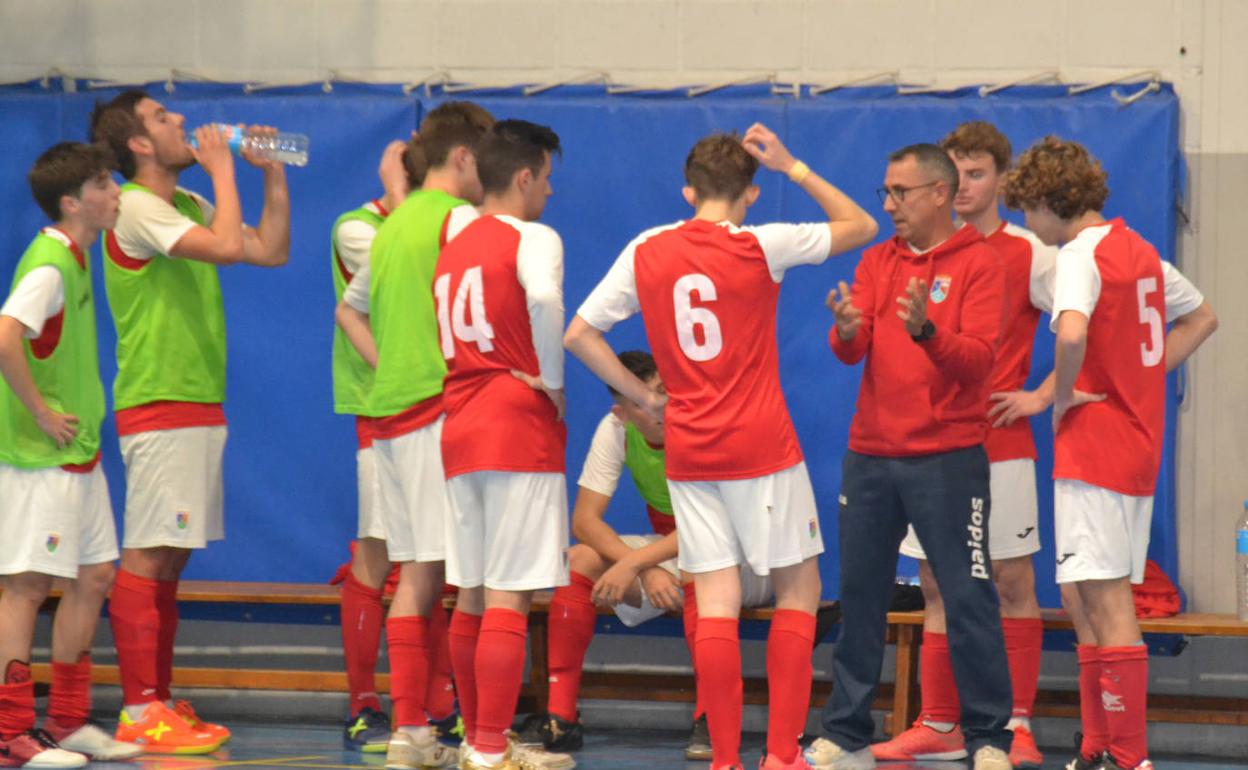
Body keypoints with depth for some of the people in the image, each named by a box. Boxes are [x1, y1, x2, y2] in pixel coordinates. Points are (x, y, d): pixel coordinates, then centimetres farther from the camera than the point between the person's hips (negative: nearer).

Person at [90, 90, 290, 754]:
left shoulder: (187, 206, 17)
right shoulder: (136, 208, -12)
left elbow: (271, 250, 19)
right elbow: (226, 247, -24)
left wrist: (273, 174, 13)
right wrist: (222, 168, -12)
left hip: (199, 407, 9)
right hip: (159, 407, -9)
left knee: (170, 555, 10)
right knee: (146, 556, -9)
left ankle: (158, 704, 14)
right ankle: (141, 713, -10)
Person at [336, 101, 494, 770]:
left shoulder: (393, 224, 19)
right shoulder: (459, 219, -8)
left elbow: (349, 310, 28)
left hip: (387, 410, 8)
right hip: (438, 406, -8)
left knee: (415, 572, 9)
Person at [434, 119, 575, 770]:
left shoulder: (453, 248, 16)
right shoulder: (532, 239, -6)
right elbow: (543, 300, -28)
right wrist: (553, 381, -13)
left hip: (459, 432, 8)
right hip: (520, 430, -8)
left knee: (471, 594, 13)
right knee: (509, 596, -7)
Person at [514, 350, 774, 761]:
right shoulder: (615, 430, -10)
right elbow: (584, 519, -13)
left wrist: (635, 563, -35)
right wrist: (647, 572, -28)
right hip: (666, 553, 5)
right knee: (579, 561, -16)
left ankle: (711, 719, -30)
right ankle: (560, 718, -18)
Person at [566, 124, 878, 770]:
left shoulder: (646, 252, 3)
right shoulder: (760, 247, -7)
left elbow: (579, 336, 6)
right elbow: (860, 226, 5)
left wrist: (646, 397, 10)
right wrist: (791, 167, 7)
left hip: (688, 450, 3)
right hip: (762, 449, -3)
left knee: (715, 601, 4)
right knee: (798, 588, 8)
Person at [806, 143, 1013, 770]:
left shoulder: (978, 264, -3)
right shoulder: (877, 261, 11)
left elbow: (977, 360, -13)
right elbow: (850, 351, 2)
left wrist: (925, 331, -30)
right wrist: (847, 332, -21)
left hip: (947, 458, -5)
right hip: (870, 457, 5)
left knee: (968, 600, -4)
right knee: (859, 597, 7)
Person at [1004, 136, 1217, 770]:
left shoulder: (1080, 255, -13)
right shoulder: (1139, 250, 14)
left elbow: (1071, 332, -33)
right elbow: (1202, 318, 26)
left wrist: (1062, 396, -16)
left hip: (1093, 447, -9)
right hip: (1140, 446, 9)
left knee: (1107, 600, -7)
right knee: (1083, 600, 15)